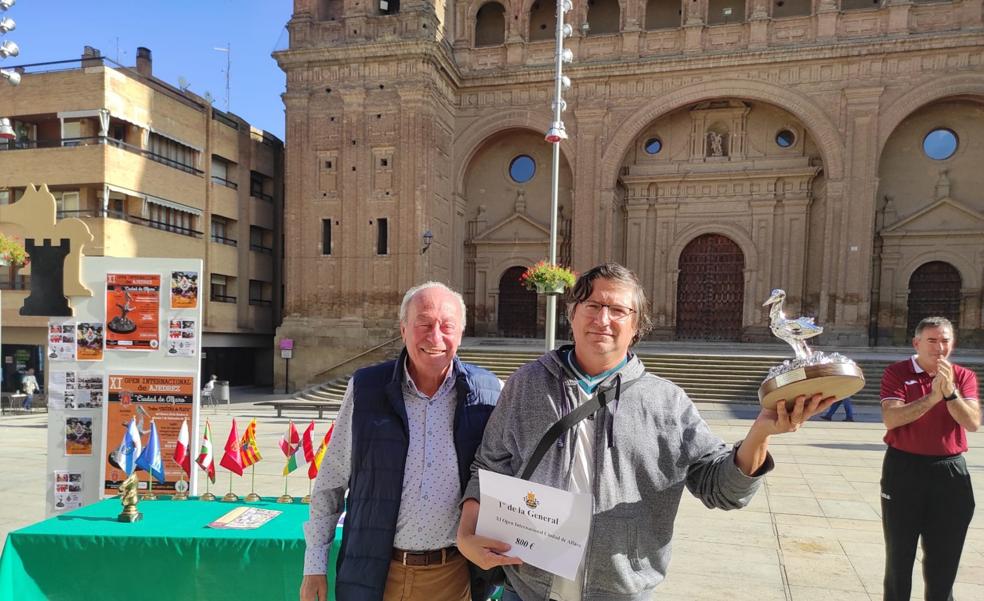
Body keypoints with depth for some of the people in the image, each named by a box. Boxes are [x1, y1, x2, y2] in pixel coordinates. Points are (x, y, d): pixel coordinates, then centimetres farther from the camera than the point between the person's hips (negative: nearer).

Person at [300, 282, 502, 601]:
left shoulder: (489, 392, -7)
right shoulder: (365, 388, -6)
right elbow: (330, 481, 1)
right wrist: (315, 564, 2)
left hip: (453, 574, 0)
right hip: (373, 575, 0)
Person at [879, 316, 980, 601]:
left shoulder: (964, 376, 4)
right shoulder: (896, 372, -5)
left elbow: (973, 423, -10)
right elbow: (891, 418, -18)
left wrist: (950, 392, -23)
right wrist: (932, 397, -25)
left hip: (950, 470, 2)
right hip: (904, 468, -2)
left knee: (944, 557, 12)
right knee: (899, 553, 10)